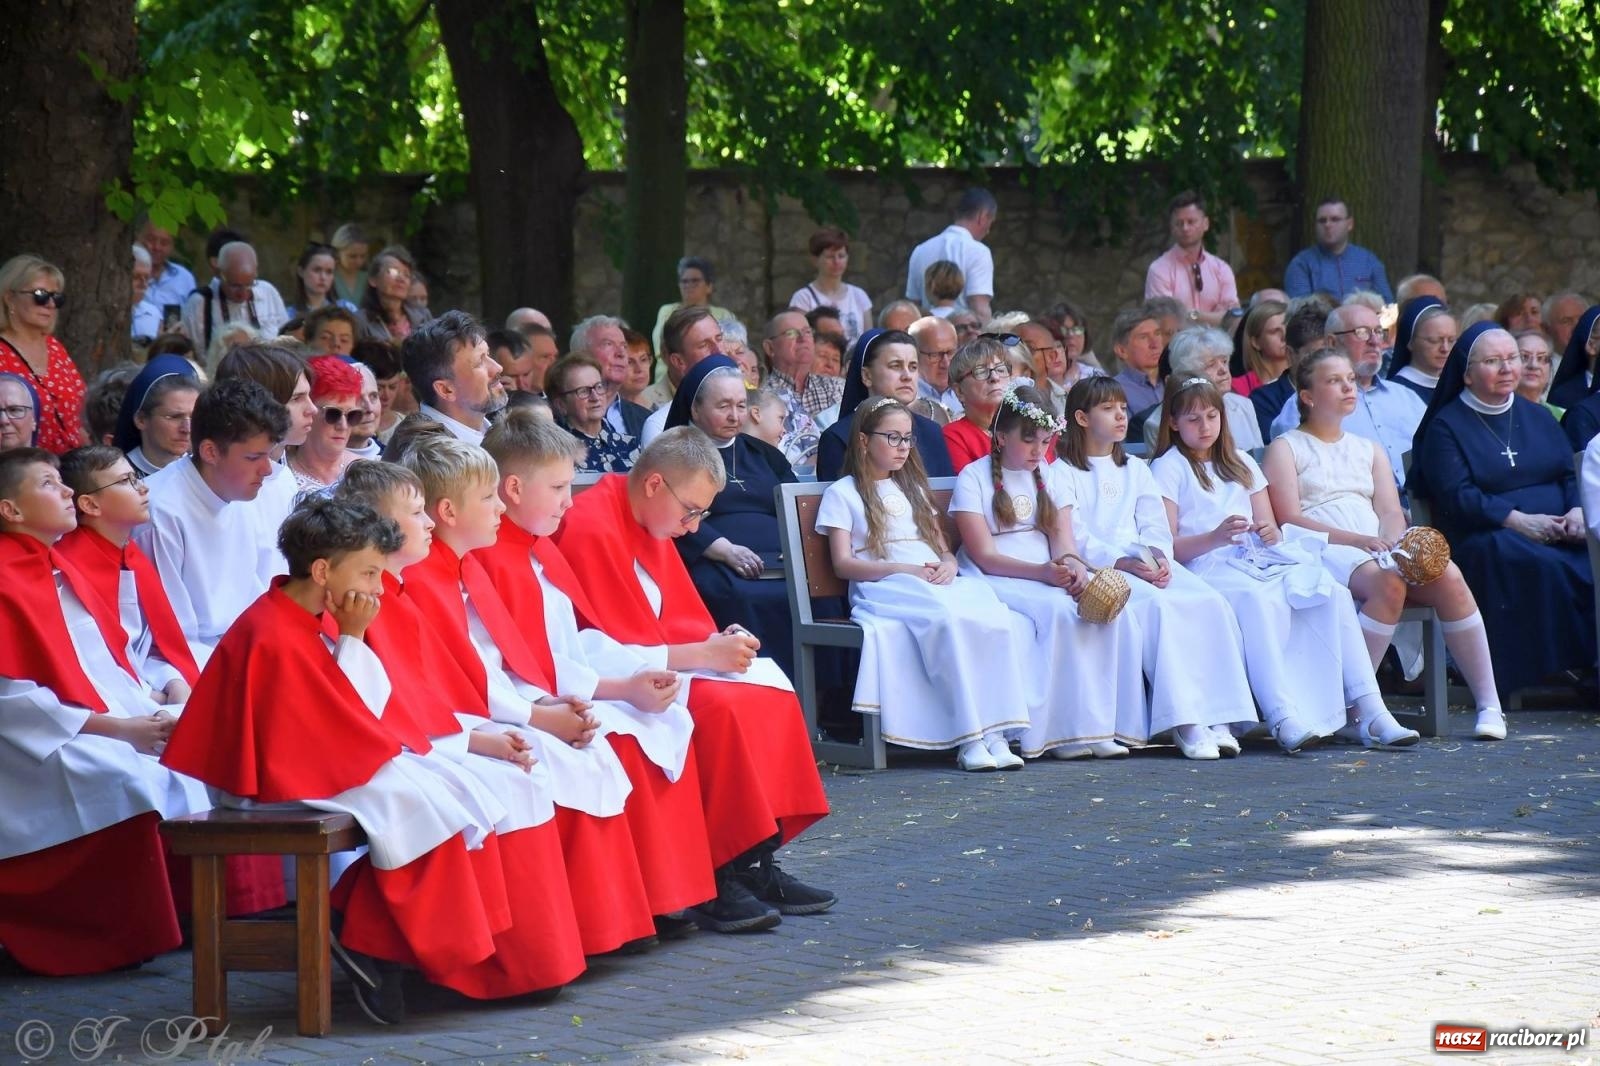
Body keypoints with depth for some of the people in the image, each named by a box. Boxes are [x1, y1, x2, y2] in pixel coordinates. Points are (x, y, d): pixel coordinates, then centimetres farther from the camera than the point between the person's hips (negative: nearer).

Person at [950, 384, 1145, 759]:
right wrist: (1043, 573, -23)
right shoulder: (974, 478, -1)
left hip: (1051, 578, 5)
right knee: (1059, 610, -35)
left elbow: (1063, 538, 6)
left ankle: (1109, 721, -26)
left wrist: (1072, 565, -19)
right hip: (997, 583, -5)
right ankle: (1066, 731, -32)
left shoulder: (1052, 476, 18)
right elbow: (985, 556, -9)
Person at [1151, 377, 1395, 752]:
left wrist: (1271, 534, -1)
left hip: (1260, 562, 6)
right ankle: (1284, 719, -49)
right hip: (1207, 568, -6)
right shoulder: (1168, 469, 7)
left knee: (1334, 593, -22)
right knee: (1258, 600, -40)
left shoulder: (1240, 463, 27)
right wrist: (1216, 537, -21)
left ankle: (1369, 711, -29)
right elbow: (1167, 547, -4)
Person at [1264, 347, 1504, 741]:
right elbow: (1290, 521, -4)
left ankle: (1489, 705, -26)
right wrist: (1358, 540, -17)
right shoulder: (1286, 449, 10)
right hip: (1321, 551, -5)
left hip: (1379, 549, 5)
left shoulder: (1368, 450, 28)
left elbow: (1392, 513, 14)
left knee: (1448, 576, -26)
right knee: (1389, 582, -37)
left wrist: (1390, 539, -11)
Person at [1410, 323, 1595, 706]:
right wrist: (1518, 521, -17)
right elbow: (1457, 498, -7)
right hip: (1485, 537, -4)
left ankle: (1588, 666, -32)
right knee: (1548, 567, -36)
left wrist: (1578, 510, -8)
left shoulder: (1538, 417, 24)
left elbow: (1573, 475, 16)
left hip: (1559, 532, 5)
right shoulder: (1446, 426, 6)